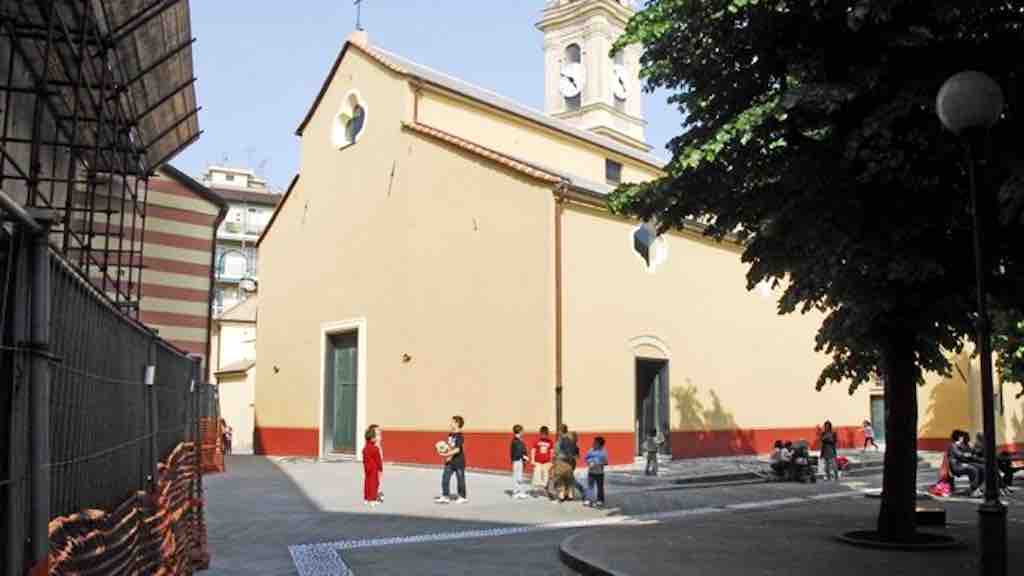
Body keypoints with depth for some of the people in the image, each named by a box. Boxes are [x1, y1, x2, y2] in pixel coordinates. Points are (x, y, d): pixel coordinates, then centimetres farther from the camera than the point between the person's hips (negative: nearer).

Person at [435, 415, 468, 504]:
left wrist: (446, 454, -27)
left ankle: (462, 497, 20)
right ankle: (445, 496, 10)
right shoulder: (450, 435, 7)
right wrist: (443, 450, -2)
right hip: (450, 462, 8)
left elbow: (457, 449, -24)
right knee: (445, 478, 4)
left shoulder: (459, 436, -18)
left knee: (460, 479, 6)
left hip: (458, 462, -8)